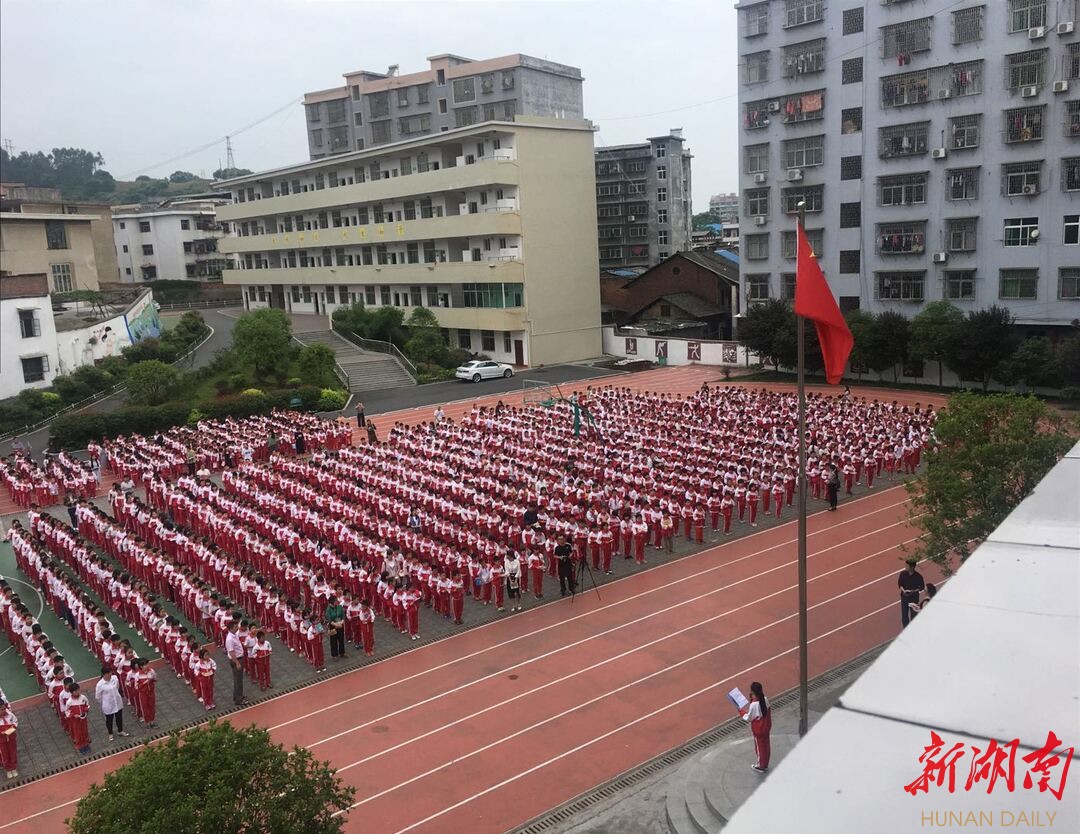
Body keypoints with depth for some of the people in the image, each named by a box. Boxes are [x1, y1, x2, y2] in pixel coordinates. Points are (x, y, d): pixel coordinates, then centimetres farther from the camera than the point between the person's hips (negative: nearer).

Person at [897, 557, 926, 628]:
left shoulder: (918, 576, -18)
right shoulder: (903, 573, -10)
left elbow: (922, 587, -5)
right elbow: (899, 583, 4)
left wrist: (913, 591, -20)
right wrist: (903, 590, -15)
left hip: (914, 598, -3)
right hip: (904, 597, 3)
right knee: (904, 615, 9)